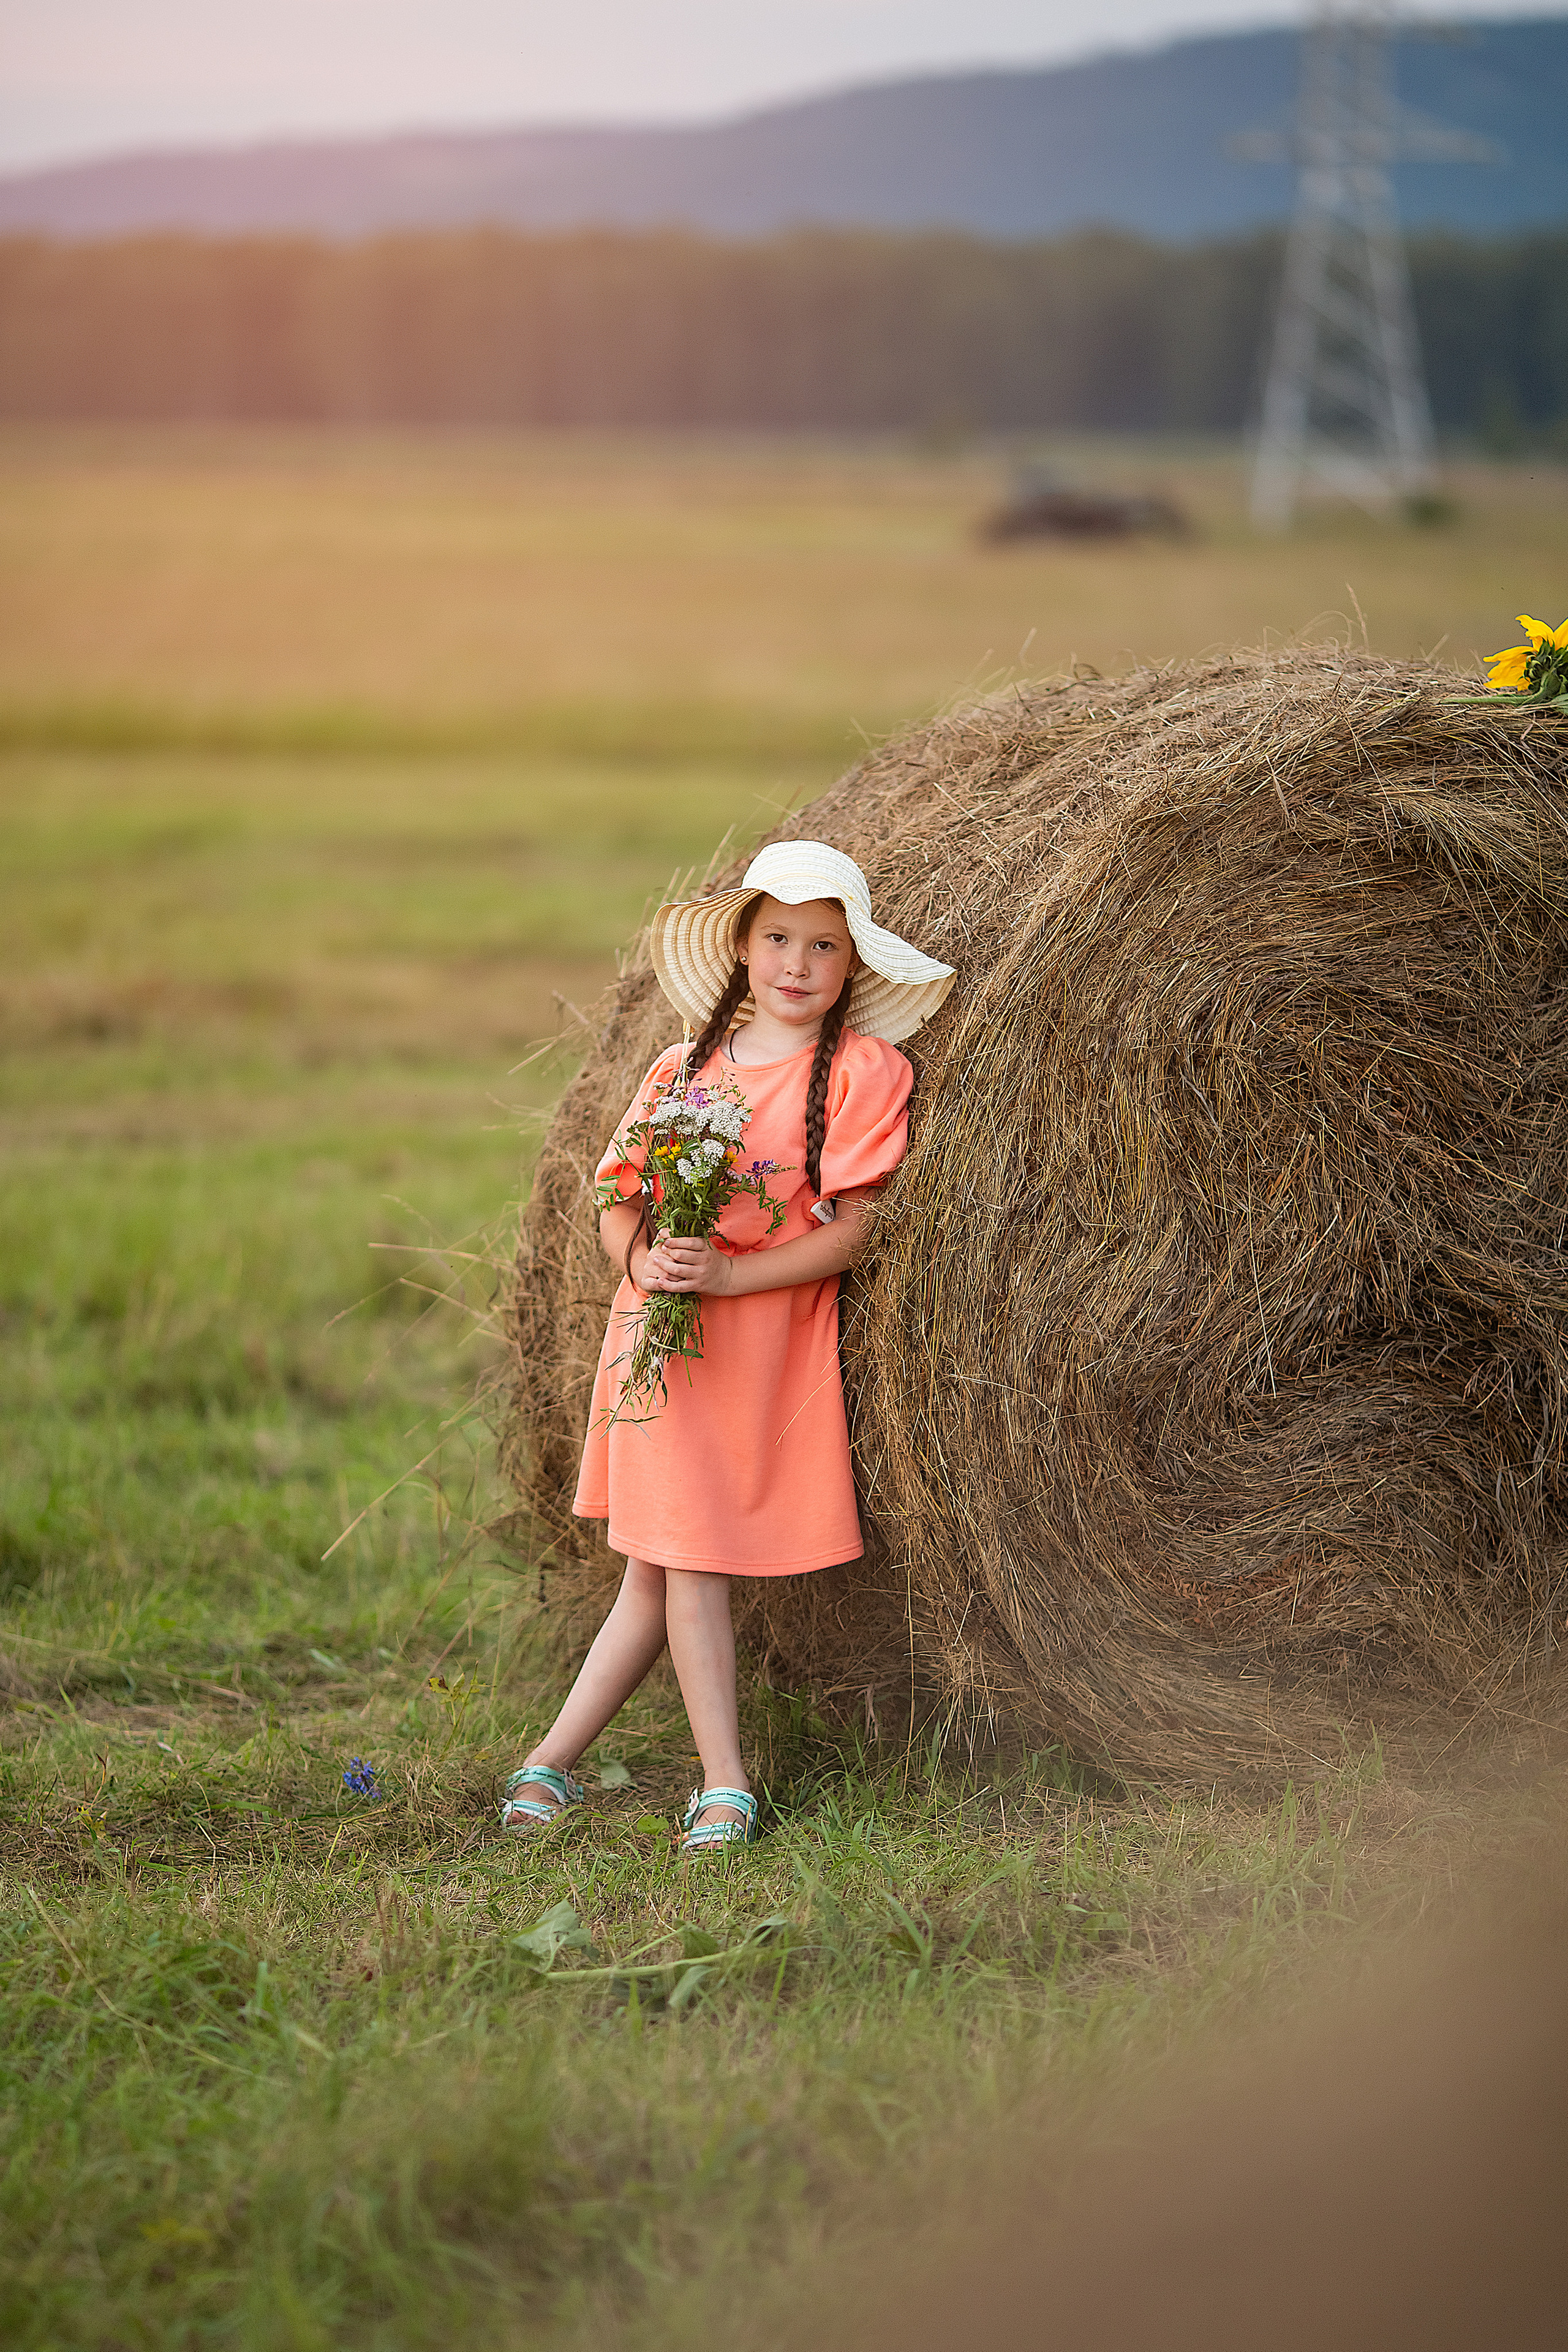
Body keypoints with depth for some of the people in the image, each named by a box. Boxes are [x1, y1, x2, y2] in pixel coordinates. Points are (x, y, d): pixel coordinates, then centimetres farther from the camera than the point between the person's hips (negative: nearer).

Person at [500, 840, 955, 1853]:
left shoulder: (863, 1069, -2)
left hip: (764, 1340, -4)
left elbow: (849, 1234, -9)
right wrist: (643, 1256, -12)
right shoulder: (684, 1068, 11)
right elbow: (619, 1203, 11)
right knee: (665, 1563, 2)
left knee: (683, 1559, -2)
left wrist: (727, 1274, -19)